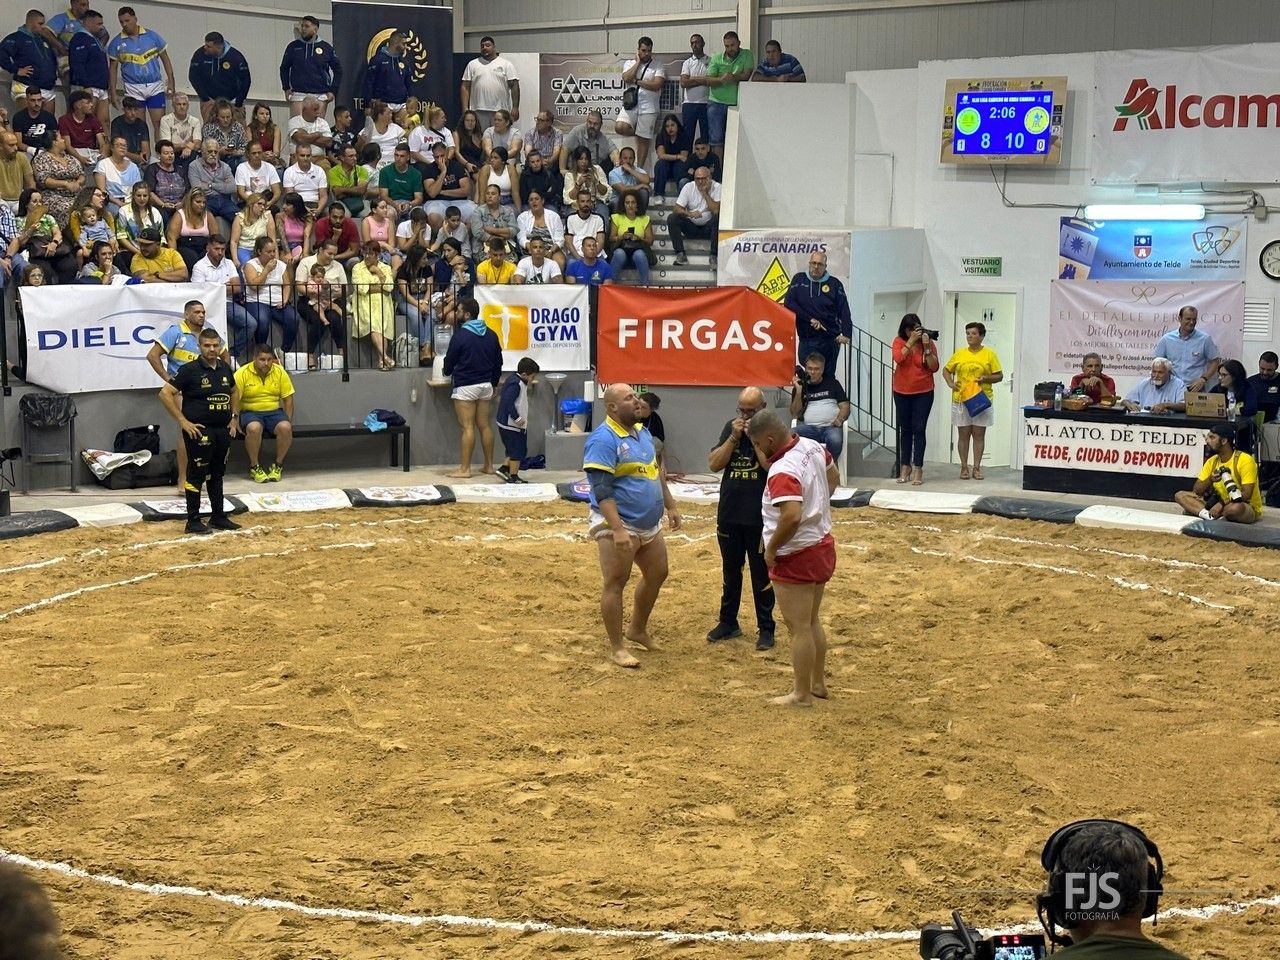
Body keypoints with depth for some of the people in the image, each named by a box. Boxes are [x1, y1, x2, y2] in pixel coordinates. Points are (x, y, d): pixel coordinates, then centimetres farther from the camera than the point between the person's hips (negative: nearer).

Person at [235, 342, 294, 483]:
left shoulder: (280, 372, 2)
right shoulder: (242, 374, -7)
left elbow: (288, 399, 6)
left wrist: (288, 422, -1)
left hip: (274, 411, 2)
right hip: (250, 412, -2)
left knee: (285, 428, -30)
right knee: (254, 428, -37)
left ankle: (278, 465, -8)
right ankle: (254, 467, -16)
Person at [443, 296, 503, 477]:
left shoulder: (460, 335, -12)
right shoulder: (491, 335, 8)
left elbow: (450, 360, -2)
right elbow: (498, 362, 14)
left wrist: (447, 371, 20)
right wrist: (493, 383, 23)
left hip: (465, 386, -6)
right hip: (486, 385, 6)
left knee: (468, 428, -6)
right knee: (485, 426, 11)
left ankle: (465, 469, -5)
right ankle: (489, 465, 14)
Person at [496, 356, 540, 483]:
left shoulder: (513, 379, 9)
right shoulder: (516, 384, -22)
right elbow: (508, 402, -28)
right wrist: (517, 418, -24)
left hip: (507, 424, 10)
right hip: (511, 425, -10)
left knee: (520, 450, 18)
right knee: (517, 451, -1)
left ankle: (504, 468, 21)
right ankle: (513, 477, 7)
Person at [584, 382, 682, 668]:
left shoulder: (642, 432, 10)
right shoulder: (603, 439, -18)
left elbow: (656, 473, 24)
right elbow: (601, 490, -23)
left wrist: (670, 506, 22)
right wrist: (618, 530, -29)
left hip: (650, 524, 9)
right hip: (617, 526, -9)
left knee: (657, 574, 18)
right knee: (615, 584, -2)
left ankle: (638, 630, 36)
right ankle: (616, 647, 7)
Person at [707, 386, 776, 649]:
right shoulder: (731, 427, 5)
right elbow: (714, 465, -2)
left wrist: (755, 438, -22)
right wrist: (734, 437, -12)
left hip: (760, 518, -4)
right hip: (729, 514, 4)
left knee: (762, 574, 3)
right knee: (730, 571, 15)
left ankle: (765, 628, 11)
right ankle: (728, 623, 26)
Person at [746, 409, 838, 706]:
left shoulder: (782, 472, -27)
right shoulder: (812, 446, 1)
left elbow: (791, 517, -38)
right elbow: (833, 477, 19)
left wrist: (771, 548, -24)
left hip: (796, 557, -10)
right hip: (822, 546, 10)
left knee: (798, 627, 1)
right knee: (812, 621, 21)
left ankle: (802, 695, 10)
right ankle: (818, 683, 31)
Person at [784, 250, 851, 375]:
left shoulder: (834, 284, 5)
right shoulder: (799, 279, 8)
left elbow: (844, 311, 0)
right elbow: (788, 303, -3)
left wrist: (846, 334, -15)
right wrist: (810, 319, -11)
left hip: (830, 341, 0)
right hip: (806, 340, 0)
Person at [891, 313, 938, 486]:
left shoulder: (929, 342, -3)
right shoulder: (899, 341, -2)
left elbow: (934, 368, -8)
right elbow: (898, 358, -21)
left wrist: (927, 347, -17)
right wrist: (911, 341, -22)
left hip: (923, 393, -2)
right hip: (902, 393, 2)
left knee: (919, 429, -7)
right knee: (905, 429, 8)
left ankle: (918, 468, -7)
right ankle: (905, 467, 16)